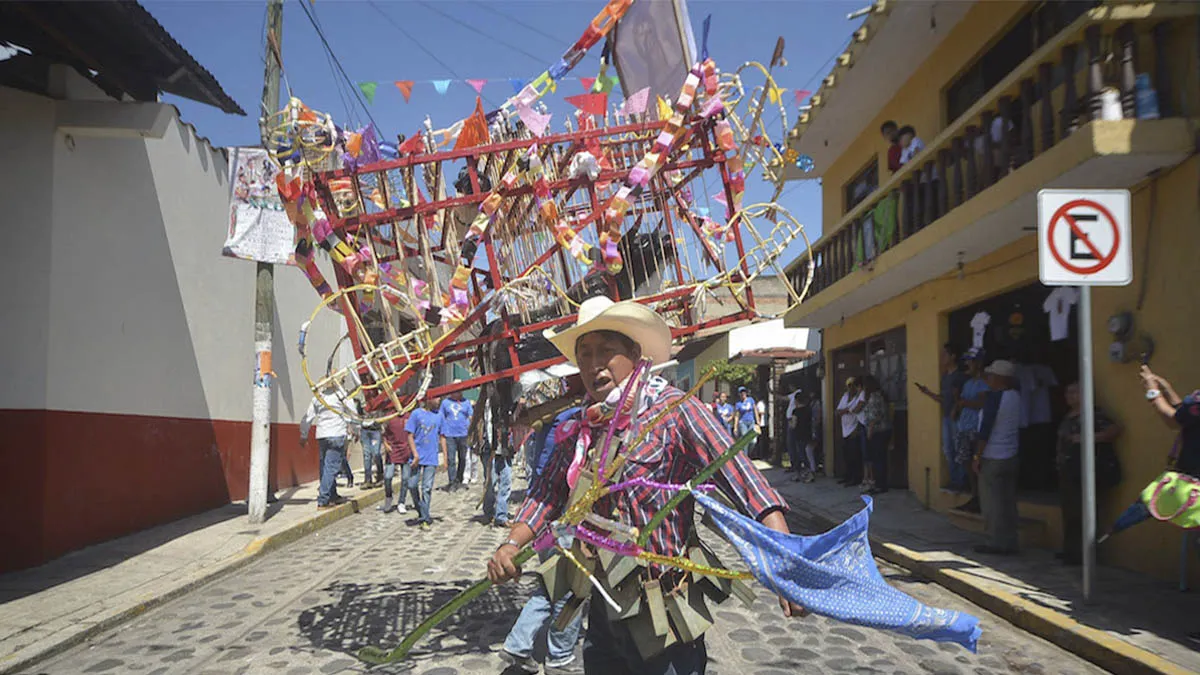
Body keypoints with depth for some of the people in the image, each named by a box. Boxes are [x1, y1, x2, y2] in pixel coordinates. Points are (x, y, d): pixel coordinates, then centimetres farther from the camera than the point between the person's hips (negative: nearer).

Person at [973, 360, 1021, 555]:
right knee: (1008, 500, 12)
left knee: (991, 501, -1)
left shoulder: (994, 397, -17)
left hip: (992, 458, -8)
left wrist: (977, 456, -14)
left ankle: (997, 543, 2)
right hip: (1011, 456, 8)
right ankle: (1009, 542, 18)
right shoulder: (1016, 397, 7)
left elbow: (986, 428, -17)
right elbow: (1018, 426, 14)